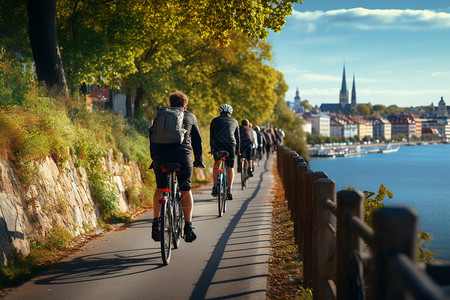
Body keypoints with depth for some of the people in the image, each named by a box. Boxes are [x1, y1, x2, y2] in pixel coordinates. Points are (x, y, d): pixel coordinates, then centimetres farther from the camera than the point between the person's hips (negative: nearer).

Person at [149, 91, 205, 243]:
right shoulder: (190, 117, 16)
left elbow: (152, 138, 17)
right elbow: (197, 140, 15)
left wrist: (154, 158, 23)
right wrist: (199, 160, 21)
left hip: (161, 157, 1)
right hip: (183, 157, -1)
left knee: (160, 188, 19)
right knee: (186, 190, 12)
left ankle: (156, 221, 6)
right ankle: (188, 226, 6)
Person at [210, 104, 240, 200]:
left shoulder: (215, 120, 19)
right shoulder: (234, 121, 23)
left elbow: (211, 136, 20)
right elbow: (237, 137, 25)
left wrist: (212, 148, 27)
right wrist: (238, 151, 30)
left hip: (217, 145, 0)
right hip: (231, 145, 0)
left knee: (217, 163, 22)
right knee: (230, 167, 9)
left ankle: (215, 186, 16)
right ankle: (229, 190, -1)